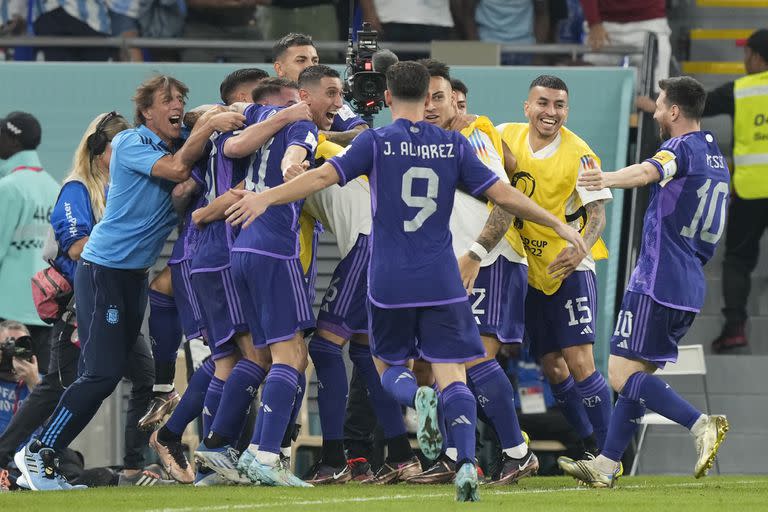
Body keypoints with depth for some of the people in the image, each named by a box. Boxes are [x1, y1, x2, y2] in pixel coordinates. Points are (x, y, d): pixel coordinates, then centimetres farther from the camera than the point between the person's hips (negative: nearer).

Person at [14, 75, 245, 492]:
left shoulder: (182, 145, 10)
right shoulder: (130, 143, -13)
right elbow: (176, 169, -25)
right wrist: (209, 126, -24)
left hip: (135, 276, 8)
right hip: (103, 270, -8)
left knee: (110, 373, 7)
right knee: (103, 374, -14)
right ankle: (37, 453, -4)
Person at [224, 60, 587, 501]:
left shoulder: (375, 143, -3)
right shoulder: (454, 146, 3)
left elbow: (324, 176, -13)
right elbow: (503, 194, 3)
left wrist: (265, 199, -12)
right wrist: (559, 224, 13)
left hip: (390, 284, -1)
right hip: (442, 283, 1)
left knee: (390, 367, 16)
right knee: (453, 378, 1)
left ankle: (419, 398, -19)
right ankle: (467, 462, -20)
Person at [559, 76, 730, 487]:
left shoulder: (681, 148, -12)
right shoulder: (716, 158, 17)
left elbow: (649, 171, -35)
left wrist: (609, 179, -53)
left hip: (658, 281, -9)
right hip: (691, 284, 9)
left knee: (623, 375, -10)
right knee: (638, 375, 14)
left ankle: (701, 425, -25)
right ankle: (605, 466, 14)